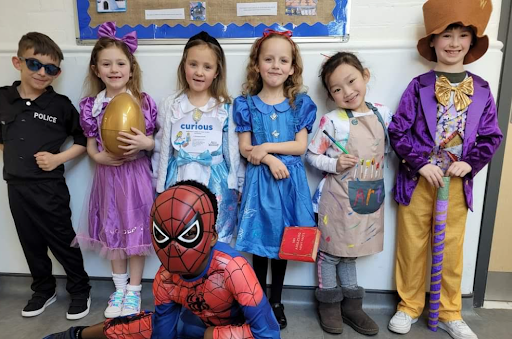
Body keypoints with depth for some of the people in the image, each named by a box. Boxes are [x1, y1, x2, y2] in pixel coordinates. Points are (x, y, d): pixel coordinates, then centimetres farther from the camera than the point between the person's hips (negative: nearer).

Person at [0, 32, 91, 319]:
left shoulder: (60, 105, -9)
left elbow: (84, 141, -4)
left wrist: (59, 158, -14)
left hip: (49, 188, -4)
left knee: (63, 242, 6)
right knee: (31, 244, 18)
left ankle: (80, 291, 25)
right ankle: (44, 290, 37)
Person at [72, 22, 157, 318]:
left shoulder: (144, 102, -7)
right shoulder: (91, 105, 0)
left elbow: (157, 140, -1)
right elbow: (90, 143, 6)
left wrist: (146, 143, -22)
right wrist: (99, 157, -14)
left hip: (136, 174, -3)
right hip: (108, 174, 3)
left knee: (135, 230, 7)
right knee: (112, 231, 14)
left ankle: (134, 291, 26)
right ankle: (119, 289, 34)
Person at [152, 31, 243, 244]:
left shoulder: (225, 108, -4)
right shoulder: (170, 105, 0)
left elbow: (234, 150, 1)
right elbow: (160, 148, 5)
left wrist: (240, 185, 5)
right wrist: (158, 185, 8)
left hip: (216, 182, -1)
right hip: (180, 180, 1)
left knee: (215, 242, 10)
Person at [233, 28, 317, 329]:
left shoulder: (300, 103, 2)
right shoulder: (246, 104, 1)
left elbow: (300, 146, -5)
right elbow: (245, 150, -3)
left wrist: (265, 147, -13)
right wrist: (271, 159, -18)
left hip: (289, 179, 1)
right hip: (259, 179, 0)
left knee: (282, 241, 11)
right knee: (260, 243, 7)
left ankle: (276, 301, 29)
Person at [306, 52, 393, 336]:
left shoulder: (383, 113, 0)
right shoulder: (332, 121, -14)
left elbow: (386, 148, 13)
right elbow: (312, 155, -7)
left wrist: (383, 182, 7)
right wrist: (335, 165, -21)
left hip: (371, 196, 4)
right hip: (339, 197, -4)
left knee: (350, 250, 19)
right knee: (331, 250, 9)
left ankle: (351, 304, 34)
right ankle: (329, 302, 30)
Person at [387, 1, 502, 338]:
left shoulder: (481, 90, 3)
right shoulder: (419, 86, -5)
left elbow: (491, 136, 4)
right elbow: (399, 131, -9)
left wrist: (470, 163, -11)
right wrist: (421, 164, -17)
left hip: (457, 182, 2)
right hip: (417, 179, -2)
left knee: (451, 249, 13)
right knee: (412, 246, 9)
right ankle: (409, 307, 27)